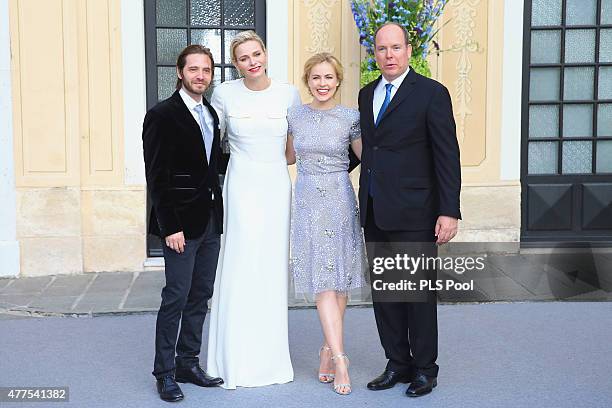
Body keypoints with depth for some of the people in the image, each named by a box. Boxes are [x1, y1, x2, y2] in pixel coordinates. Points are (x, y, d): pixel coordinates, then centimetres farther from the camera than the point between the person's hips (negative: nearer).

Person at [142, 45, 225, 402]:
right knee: (176, 298, -3)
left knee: (201, 296, 11)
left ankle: (188, 363, 21)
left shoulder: (211, 114, 13)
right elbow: (157, 177, -13)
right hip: (182, 221, -7)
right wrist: (170, 227, -17)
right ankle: (165, 373, 8)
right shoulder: (163, 115, -9)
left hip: (211, 221, 7)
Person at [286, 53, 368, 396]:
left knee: (339, 281, 5)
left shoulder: (351, 118, -1)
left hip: (341, 201, 0)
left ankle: (328, 348, 21)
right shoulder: (295, 116, 5)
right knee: (323, 281, -6)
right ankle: (340, 359, -6)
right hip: (308, 202, 1)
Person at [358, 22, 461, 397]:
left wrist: (449, 211, -14)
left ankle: (425, 369, 17)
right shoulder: (367, 94, 13)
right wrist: (364, 203, 12)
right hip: (374, 212, 6)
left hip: (413, 212, -6)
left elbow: (447, 156, -9)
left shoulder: (432, 93, -6)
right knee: (383, 290, 11)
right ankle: (398, 364, 24)